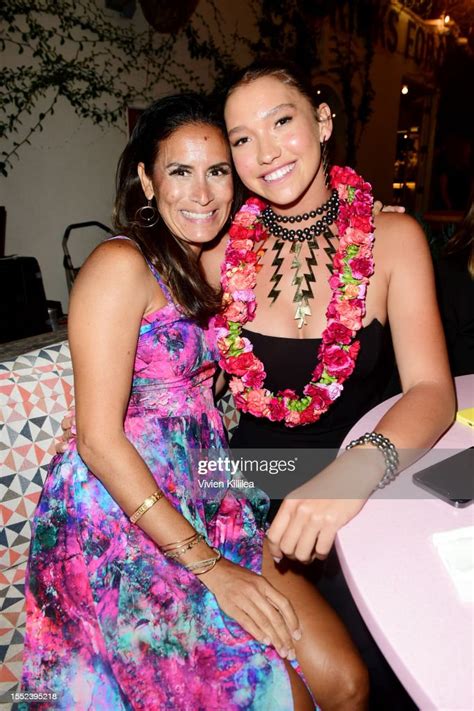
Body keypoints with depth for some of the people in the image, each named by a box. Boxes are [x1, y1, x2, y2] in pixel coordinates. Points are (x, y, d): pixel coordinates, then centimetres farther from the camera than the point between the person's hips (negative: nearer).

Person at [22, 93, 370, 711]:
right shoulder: (120, 265, -12)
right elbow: (99, 438, -17)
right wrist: (209, 567, -17)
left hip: (204, 504, 7)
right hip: (123, 518, -7)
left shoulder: (206, 267, 14)